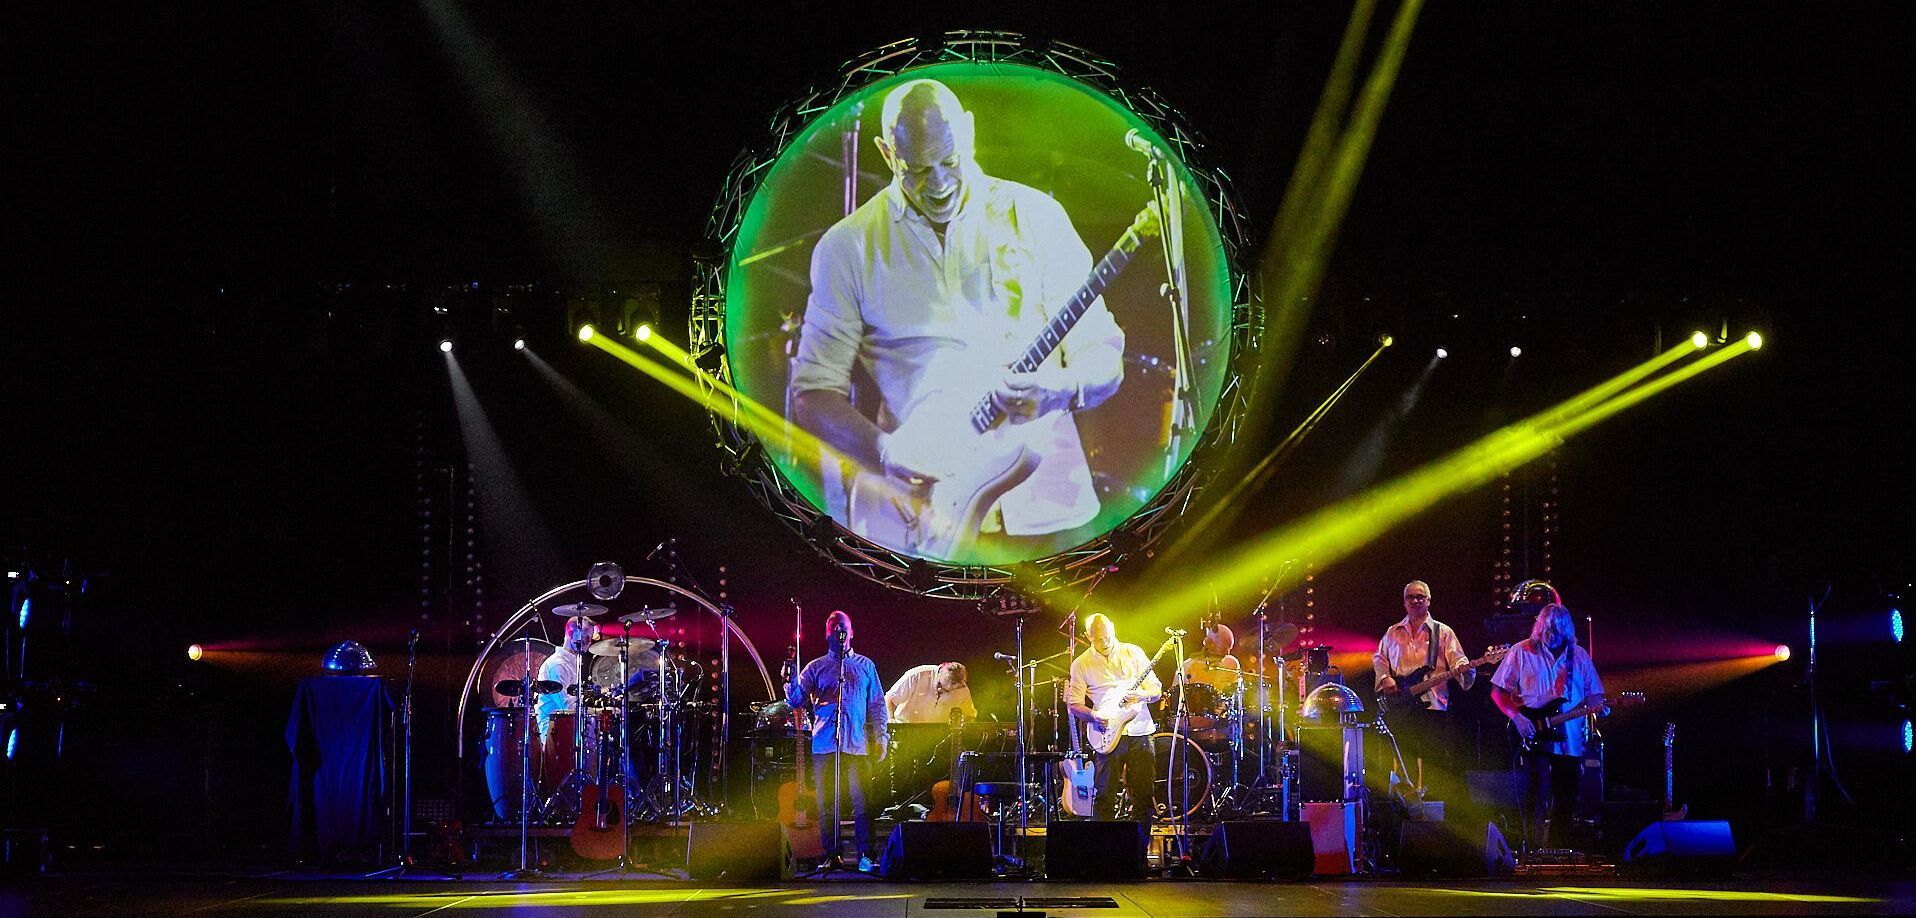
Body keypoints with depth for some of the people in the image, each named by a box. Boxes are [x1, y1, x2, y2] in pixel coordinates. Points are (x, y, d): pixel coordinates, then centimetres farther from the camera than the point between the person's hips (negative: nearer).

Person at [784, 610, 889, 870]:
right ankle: (831, 856, 6)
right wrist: (790, 680, -14)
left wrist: (881, 737, 5)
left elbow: (877, 704, 14)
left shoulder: (865, 666, 15)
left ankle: (865, 855, -5)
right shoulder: (816, 668, 13)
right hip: (824, 745, 1)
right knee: (827, 805, 0)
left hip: (857, 746, -1)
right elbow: (796, 700, 6)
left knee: (861, 803, -8)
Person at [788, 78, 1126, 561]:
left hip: (1041, 506, 0)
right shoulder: (848, 246, 8)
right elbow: (813, 393, 7)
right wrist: (883, 452, -12)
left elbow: (1104, 357, 8)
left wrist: (1058, 391, -15)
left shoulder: (1035, 216, 8)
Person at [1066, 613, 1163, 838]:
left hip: (1140, 733, 1)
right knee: (1105, 797, -4)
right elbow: (1074, 704, 5)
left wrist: (1140, 695, -14)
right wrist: (1093, 716, -14)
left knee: (1144, 795, 0)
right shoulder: (1081, 664, 5)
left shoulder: (1133, 653, 7)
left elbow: (1156, 690, 8)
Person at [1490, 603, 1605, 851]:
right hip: (1534, 738, -4)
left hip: (1570, 740, 4)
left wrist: (1598, 707, -11)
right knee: (1537, 794, -12)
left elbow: (1592, 695, 13)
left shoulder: (1579, 656, 10)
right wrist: (1517, 717, -13)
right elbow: (1498, 692, 1)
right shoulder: (1521, 652, 1)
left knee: (1566, 801, 7)